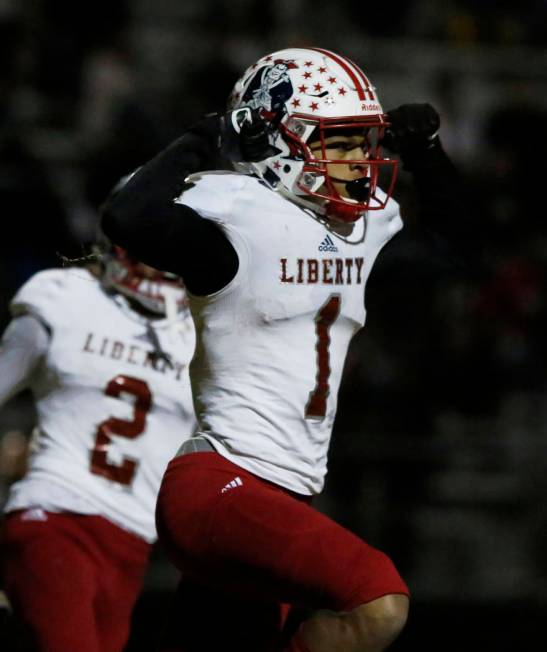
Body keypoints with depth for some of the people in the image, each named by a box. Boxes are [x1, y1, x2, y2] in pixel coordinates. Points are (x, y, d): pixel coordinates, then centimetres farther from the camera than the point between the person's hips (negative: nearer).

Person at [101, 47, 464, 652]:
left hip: (282, 505, 9)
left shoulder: (366, 225, 13)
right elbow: (128, 217, -32)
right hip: (217, 488, -9)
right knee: (378, 600, -26)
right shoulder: (243, 221, -13)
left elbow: (443, 214, 35)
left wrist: (422, 147, 16)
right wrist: (195, 147, -16)